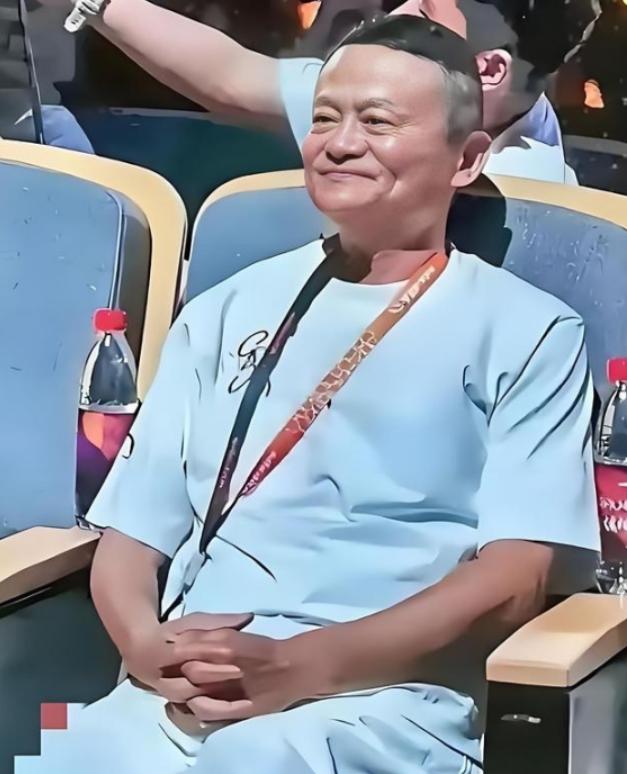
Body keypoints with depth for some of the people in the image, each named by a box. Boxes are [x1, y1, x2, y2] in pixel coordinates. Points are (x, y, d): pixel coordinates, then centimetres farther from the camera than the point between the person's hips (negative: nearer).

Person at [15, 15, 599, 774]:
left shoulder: (526, 330, 8)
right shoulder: (226, 312, 21)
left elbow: (518, 573, -3)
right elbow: (133, 531, 16)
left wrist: (306, 666, -16)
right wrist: (149, 648, -7)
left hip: (384, 700, -3)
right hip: (185, 694, 4)